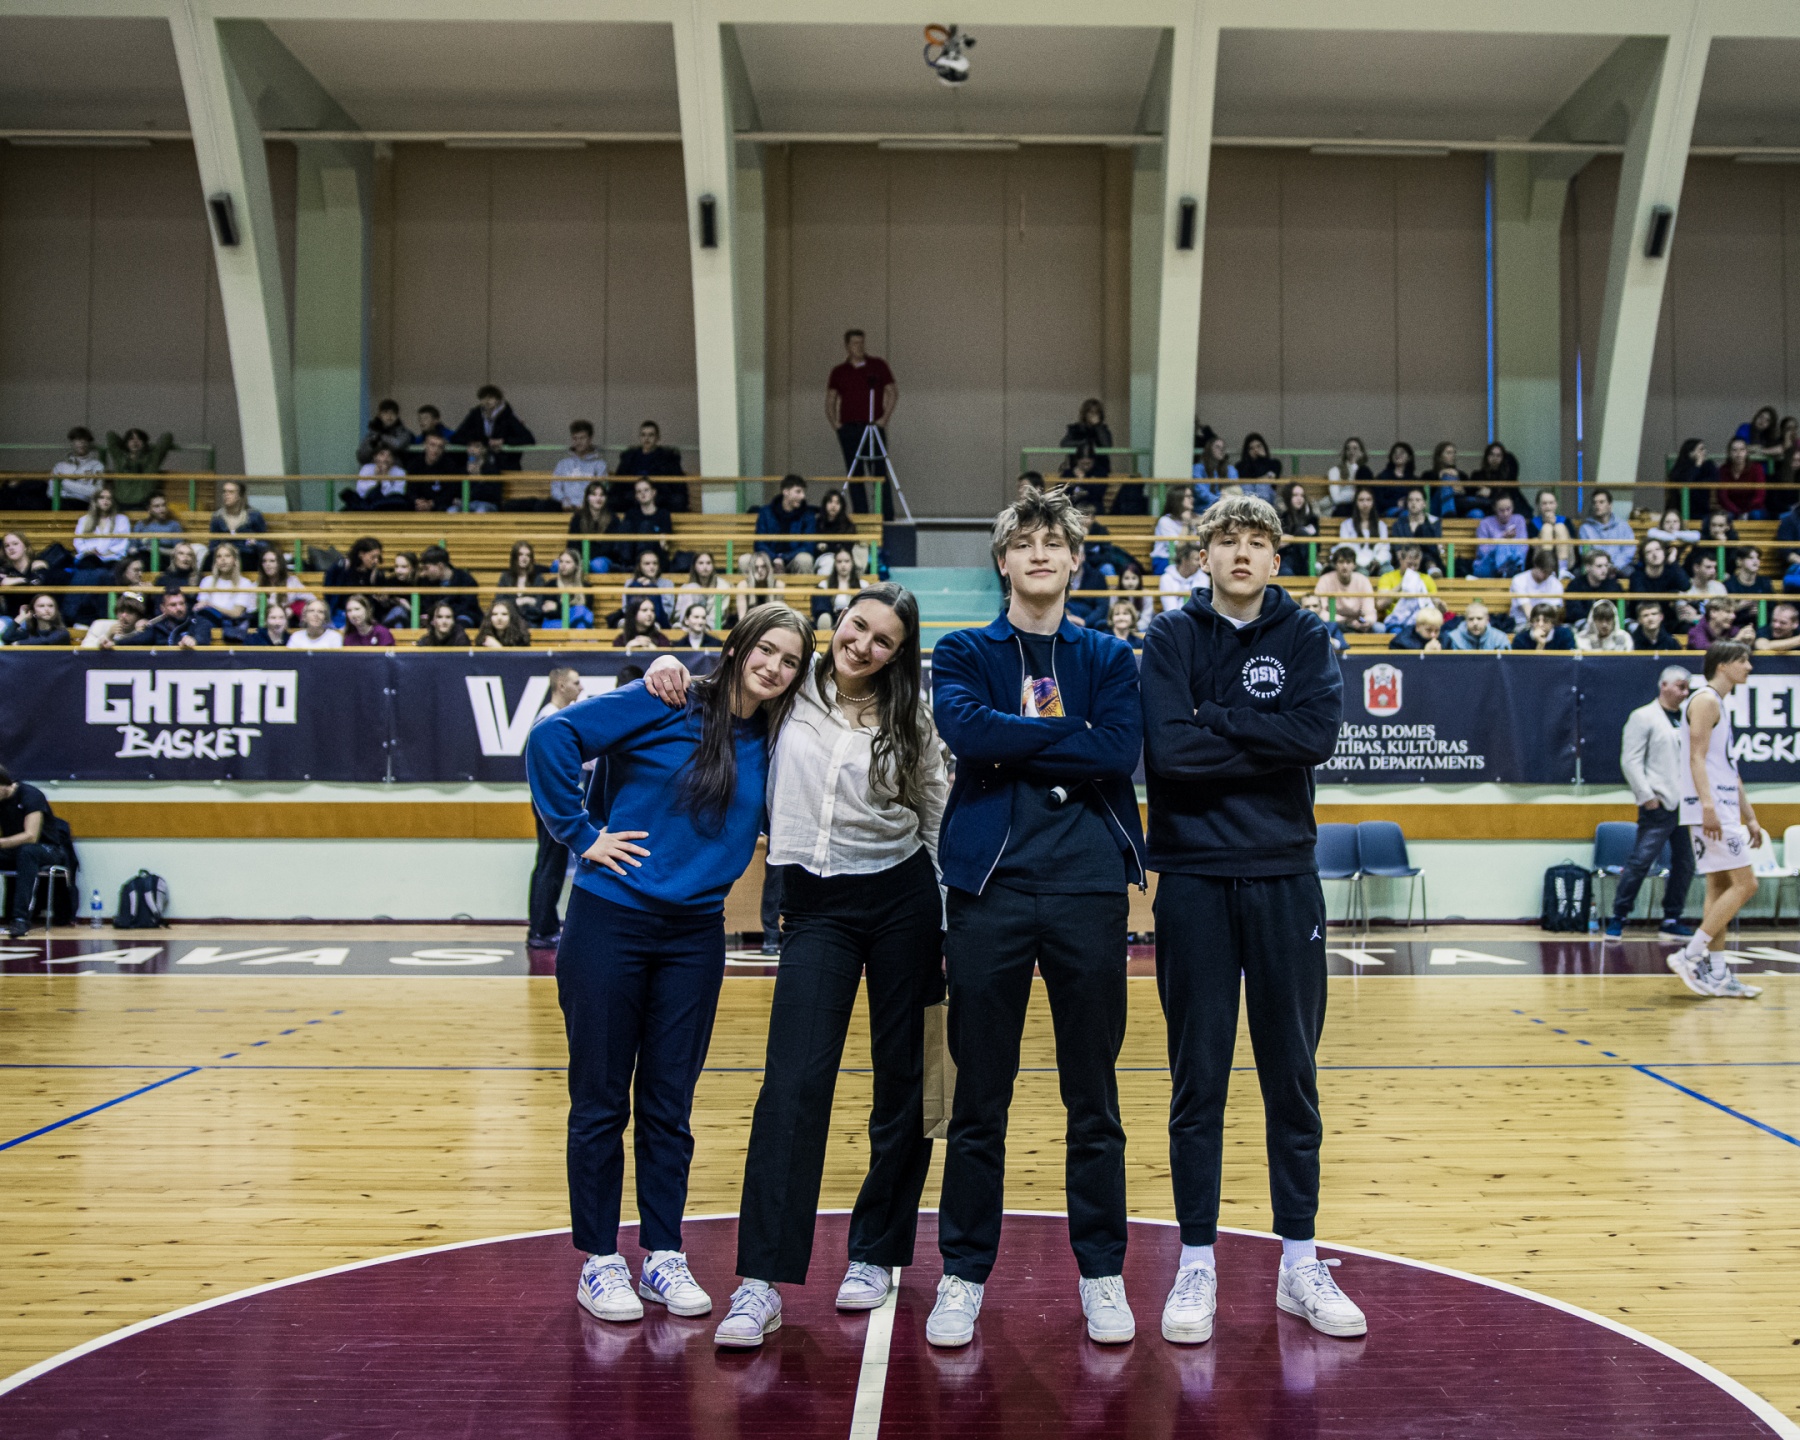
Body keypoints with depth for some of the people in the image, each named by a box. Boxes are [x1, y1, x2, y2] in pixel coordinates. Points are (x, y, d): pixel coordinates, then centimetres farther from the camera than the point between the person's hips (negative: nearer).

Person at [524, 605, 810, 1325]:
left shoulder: (772, 746, 6)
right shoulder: (666, 706, -9)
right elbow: (552, 736, -15)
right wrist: (580, 833, -13)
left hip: (695, 938, 4)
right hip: (610, 922, -4)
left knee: (669, 1104, 11)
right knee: (601, 1099, 6)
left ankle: (663, 1256, 24)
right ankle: (599, 1260, 19)